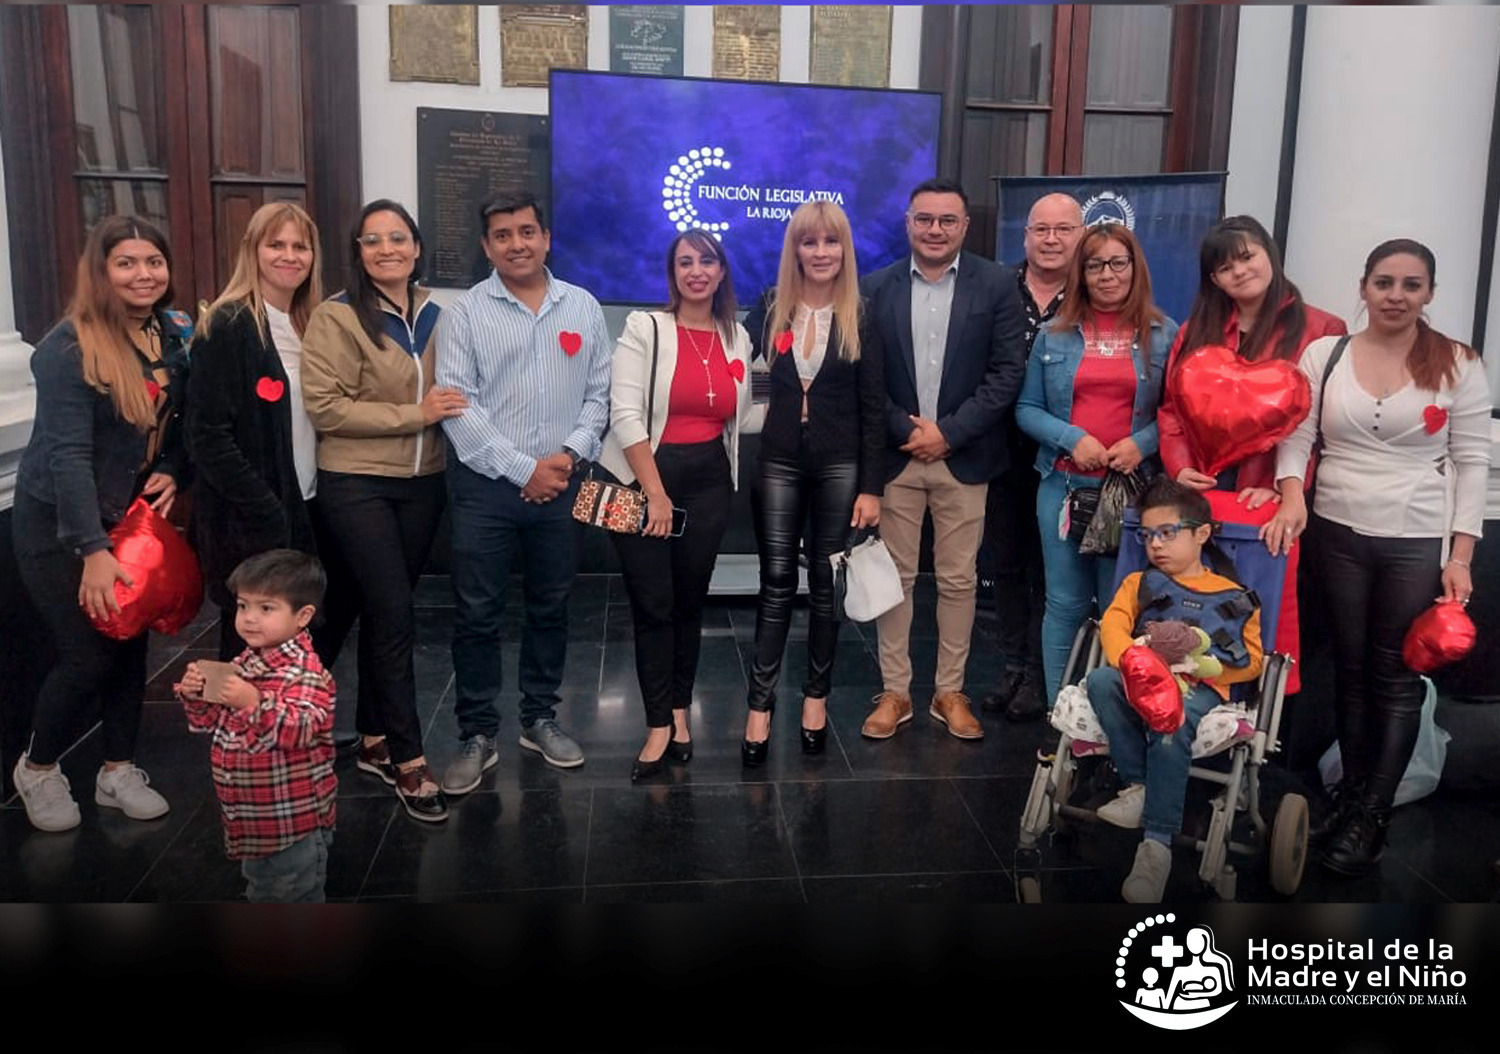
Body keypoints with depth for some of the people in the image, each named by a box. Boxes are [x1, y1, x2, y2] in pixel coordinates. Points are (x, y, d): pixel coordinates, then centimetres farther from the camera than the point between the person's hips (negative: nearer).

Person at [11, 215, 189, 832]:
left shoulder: (173, 335, 0)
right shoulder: (71, 347, -20)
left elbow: (181, 421, 10)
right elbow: (66, 454, -24)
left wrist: (172, 472, -9)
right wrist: (93, 551, -28)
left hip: (130, 516, 6)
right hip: (58, 522, -6)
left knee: (130, 643, 9)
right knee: (87, 658, -3)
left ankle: (118, 771, 27)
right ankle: (37, 769, 24)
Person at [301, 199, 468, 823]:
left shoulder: (436, 314, 7)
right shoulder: (337, 317, -10)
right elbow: (324, 407, -16)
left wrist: (449, 410, -1)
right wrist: (414, 415, -18)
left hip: (422, 483, 5)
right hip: (357, 485, -5)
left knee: (383, 612, 14)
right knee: (395, 617, -6)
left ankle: (374, 741, 26)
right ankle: (408, 760, 4)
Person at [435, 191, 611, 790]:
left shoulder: (583, 308, 7)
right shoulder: (465, 313, -2)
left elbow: (600, 394, 6)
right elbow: (458, 406, -9)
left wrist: (570, 454, -10)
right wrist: (525, 470, -13)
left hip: (560, 485, 3)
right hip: (485, 486, -2)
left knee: (550, 607, 13)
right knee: (477, 615, 2)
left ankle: (540, 719, 28)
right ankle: (477, 735, 15)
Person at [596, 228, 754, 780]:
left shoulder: (737, 337, 8)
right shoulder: (645, 328, -7)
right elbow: (625, 414, -13)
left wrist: (726, 482, 7)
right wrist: (655, 492, -15)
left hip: (708, 481, 4)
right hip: (643, 479, -4)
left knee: (690, 601, 12)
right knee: (652, 606, 0)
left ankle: (679, 711, 28)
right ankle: (660, 727, 11)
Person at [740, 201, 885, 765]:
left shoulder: (860, 318, -1)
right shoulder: (769, 309, 3)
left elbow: (874, 408, -2)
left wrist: (871, 487, -5)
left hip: (839, 465, 0)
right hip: (778, 462, 1)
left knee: (826, 583, 8)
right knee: (776, 582, 2)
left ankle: (816, 695, 22)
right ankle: (760, 703, 7)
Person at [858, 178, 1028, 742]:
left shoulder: (997, 284, -1)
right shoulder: (876, 287, 3)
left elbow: (1009, 370, -6)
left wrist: (948, 431, -12)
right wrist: (904, 430, -11)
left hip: (964, 457, -1)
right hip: (896, 455, 1)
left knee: (958, 580, 7)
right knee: (895, 577, 7)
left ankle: (950, 691, 21)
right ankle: (895, 691, 19)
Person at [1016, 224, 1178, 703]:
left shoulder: (1164, 334, 3)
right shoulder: (1055, 334, 6)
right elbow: (1027, 408, 5)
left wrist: (1143, 443, -15)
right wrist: (1073, 438, -11)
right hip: (1063, 485, 2)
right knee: (1065, 605, 7)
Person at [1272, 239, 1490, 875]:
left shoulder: (1457, 365, -1)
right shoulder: (1324, 355, 3)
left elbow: (1471, 462, -1)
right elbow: (1297, 435, 1)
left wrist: (1460, 554, -6)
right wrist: (1292, 494, -19)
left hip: (1419, 542, -2)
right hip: (1338, 535, 2)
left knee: (1397, 677, 2)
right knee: (1351, 669, 11)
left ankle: (1371, 817, 12)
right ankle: (1353, 794, 26)